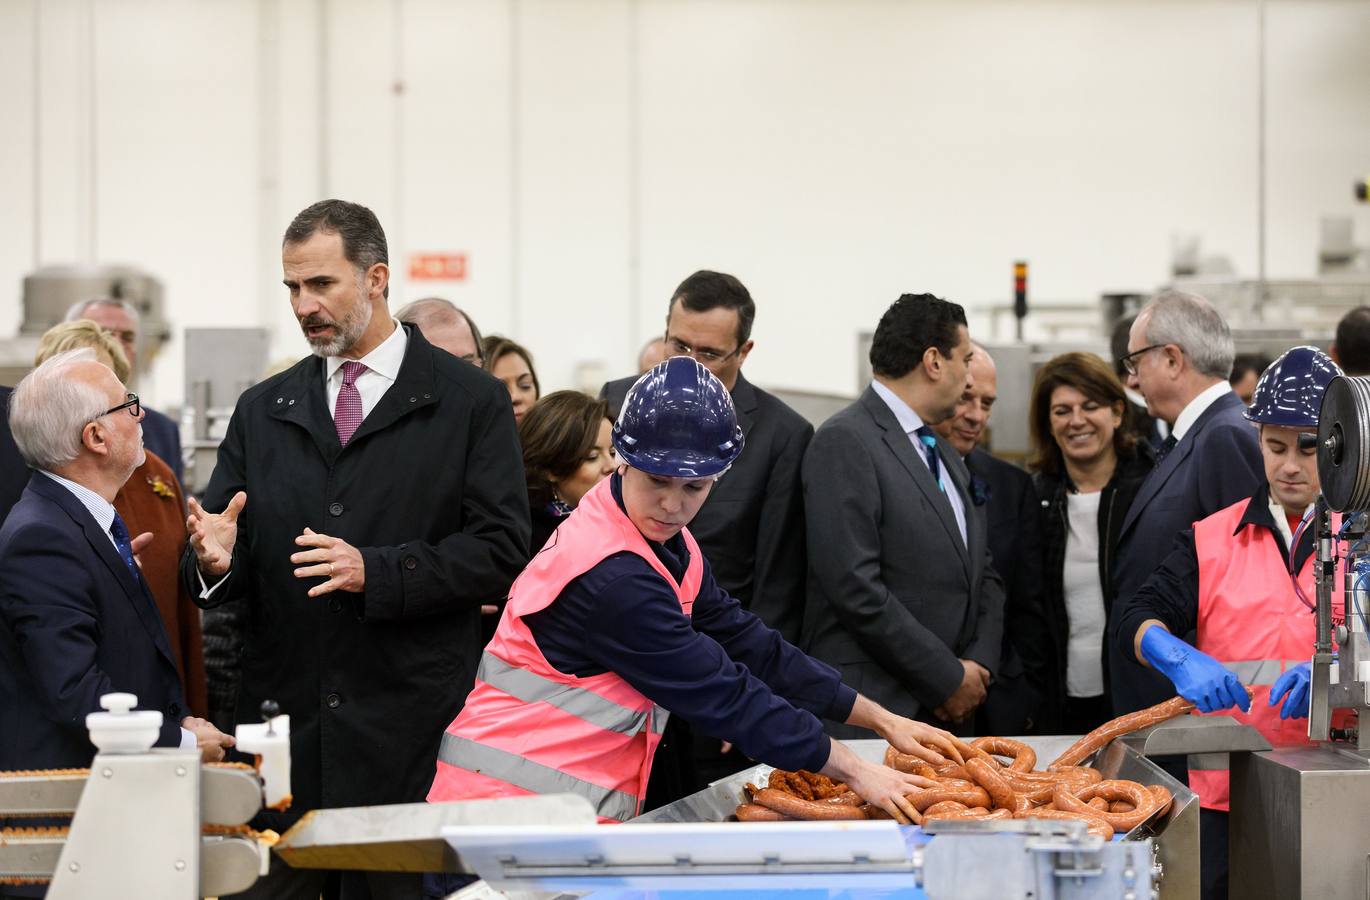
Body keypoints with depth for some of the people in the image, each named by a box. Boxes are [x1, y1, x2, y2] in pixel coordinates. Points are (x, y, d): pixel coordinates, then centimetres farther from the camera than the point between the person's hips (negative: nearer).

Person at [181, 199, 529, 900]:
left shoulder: (471, 402, 3)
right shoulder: (262, 410, 14)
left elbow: (501, 550, -5)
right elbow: (220, 567, 12)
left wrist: (375, 571, -15)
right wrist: (215, 558, -11)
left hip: (407, 730, -3)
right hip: (282, 722, 3)